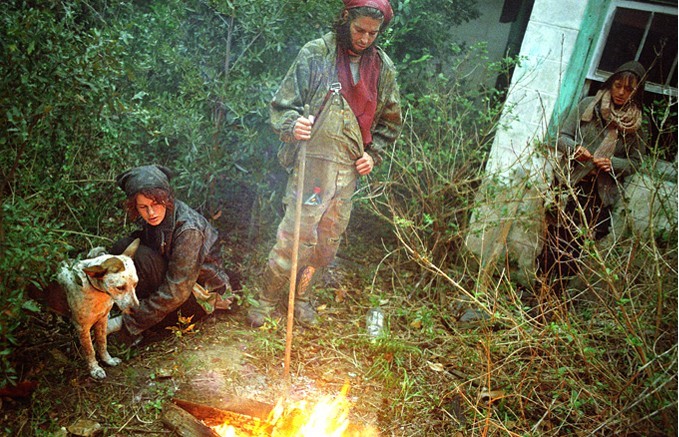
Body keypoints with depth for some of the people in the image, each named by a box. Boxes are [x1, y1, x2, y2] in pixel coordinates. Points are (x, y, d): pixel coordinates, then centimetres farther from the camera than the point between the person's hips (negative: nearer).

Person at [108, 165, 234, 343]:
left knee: (144, 258, -28)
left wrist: (128, 322, -26)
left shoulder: (188, 229, -31)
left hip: (203, 297, -7)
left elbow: (176, 292, -30)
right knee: (122, 247, -10)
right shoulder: (153, 217, -8)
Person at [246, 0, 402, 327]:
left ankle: (301, 296, 30)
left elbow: (389, 121, 19)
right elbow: (283, 104, -3)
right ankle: (265, 300, 13)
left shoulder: (384, 68, 9)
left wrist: (373, 154, 7)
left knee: (328, 240, 12)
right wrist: (292, 126, -23)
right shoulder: (315, 54, -4)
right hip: (312, 162, -4)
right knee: (296, 235, -6)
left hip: (350, 168, 5)